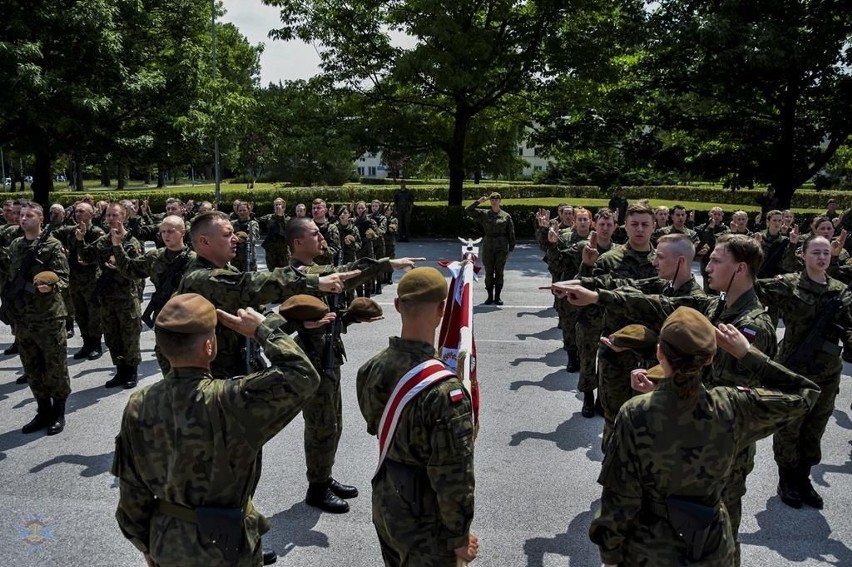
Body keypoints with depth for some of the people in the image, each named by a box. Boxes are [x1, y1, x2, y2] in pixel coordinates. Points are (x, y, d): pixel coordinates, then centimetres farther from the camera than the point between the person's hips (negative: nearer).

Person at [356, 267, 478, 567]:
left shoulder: (372, 368, -9)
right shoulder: (443, 390, -32)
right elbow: (453, 474, -25)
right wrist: (459, 534, -12)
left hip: (384, 503, 7)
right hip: (424, 520, -6)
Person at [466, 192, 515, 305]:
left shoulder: (506, 216, 4)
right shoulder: (484, 214, 5)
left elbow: (511, 233, 5)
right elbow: (468, 210, 0)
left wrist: (511, 248, 1)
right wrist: (478, 201, -7)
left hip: (502, 247, -1)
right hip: (488, 247, 1)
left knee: (499, 272, 4)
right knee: (489, 272, 3)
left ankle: (497, 296, 13)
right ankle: (490, 296, 13)